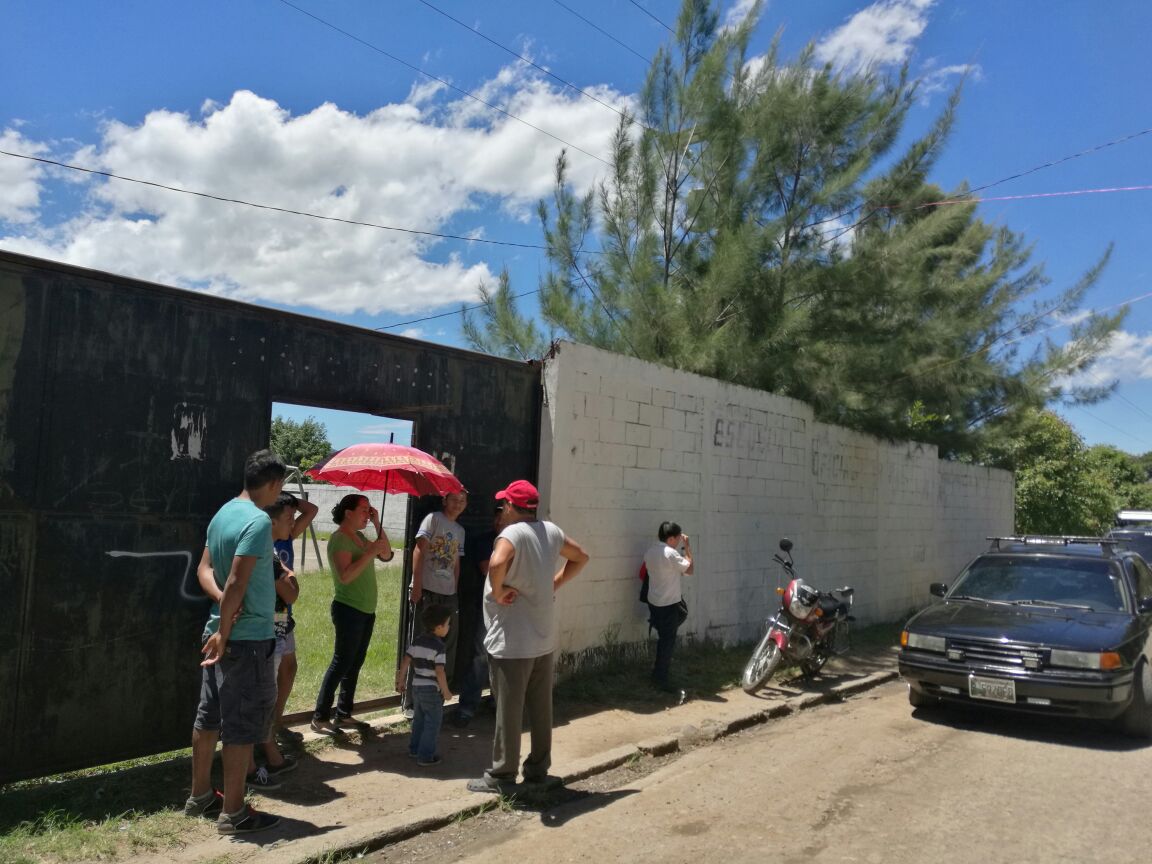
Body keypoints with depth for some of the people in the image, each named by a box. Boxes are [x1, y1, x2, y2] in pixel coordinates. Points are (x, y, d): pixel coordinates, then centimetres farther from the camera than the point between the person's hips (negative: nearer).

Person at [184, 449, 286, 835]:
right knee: (243, 726, 0)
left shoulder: (223, 513, 9)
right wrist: (224, 633, -16)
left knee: (209, 717, 18)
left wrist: (223, 600, -7)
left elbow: (204, 568, 10)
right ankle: (233, 813, 9)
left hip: (220, 631, 9)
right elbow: (237, 582, -24)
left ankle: (200, 796, 31)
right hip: (248, 638, -9)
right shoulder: (259, 521, -20)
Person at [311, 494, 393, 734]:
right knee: (341, 663, -6)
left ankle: (344, 714, 21)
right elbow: (345, 576, -28)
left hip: (366, 610, 9)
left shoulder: (360, 537, 12)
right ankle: (320, 718, 1)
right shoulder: (339, 539, -16)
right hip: (349, 610, -9)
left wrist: (377, 525, 3)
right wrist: (370, 552, -27)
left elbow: (387, 555, 9)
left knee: (355, 664, 13)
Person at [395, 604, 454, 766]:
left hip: (416, 687, 7)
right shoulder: (438, 646, -17)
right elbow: (439, 671, -21)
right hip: (432, 690, -7)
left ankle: (414, 749, 32)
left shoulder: (417, 641, 4)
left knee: (419, 720, 23)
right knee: (432, 724, 4)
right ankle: (426, 756, 6)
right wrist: (446, 691, -11)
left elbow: (405, 661, 4)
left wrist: (401, 680, 15)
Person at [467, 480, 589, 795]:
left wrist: (497, 593, -20)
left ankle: (501, 776, 14)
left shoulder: (513, 533, -17)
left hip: (512, 642, -7)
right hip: (544, 639, 7)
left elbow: (497, 563, -38)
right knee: (541, 708, 14)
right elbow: (580, 557, 20)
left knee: (509, 711, 3)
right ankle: (538, 770, 25)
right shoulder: (551, 531, 5)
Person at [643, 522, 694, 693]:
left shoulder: (650, 551, 4)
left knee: (663, 638, 23)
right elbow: (689, 570, -11)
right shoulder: (671, 553, -21)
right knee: (668, 641, 1)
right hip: (669, 603, -8)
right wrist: (687, 548, -3)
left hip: (654, 602, 8)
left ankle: (660, 670, 34)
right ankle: (660, 678, 7)